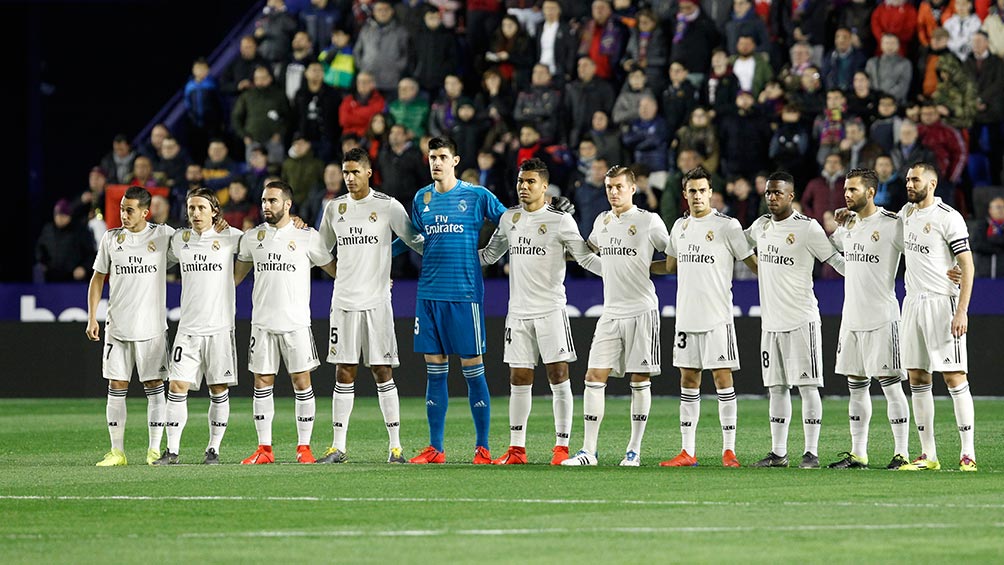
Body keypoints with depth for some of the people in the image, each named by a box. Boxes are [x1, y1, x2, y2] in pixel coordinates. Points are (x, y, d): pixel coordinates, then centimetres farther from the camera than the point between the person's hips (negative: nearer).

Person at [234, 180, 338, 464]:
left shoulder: (307, 236, 0)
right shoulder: (252, 237, 9)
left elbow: (333, 269, 8)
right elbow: (236, 275, 21)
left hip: (296, 323, -3)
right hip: (262, 322, 3)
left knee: (301, 381, -2)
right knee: (262, 383, 2)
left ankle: (304, 447, 4)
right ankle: (264, 449, 7)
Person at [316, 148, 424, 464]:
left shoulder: (388, 206, -1)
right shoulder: (334, 208, 11)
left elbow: (414, 241, 7)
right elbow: (321, 249, 24)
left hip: (377, 301, -3)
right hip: (344, 301, 3)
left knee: (383, 372, -3)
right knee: (344, 374, 3)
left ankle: (395, 446, 0)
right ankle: (338, 447, 5)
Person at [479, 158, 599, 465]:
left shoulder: (560, 220, -3)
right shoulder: (510, 218, 11)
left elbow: (585, 257, -2)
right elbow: (490, 254, 24)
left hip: (551, 310, -4)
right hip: (518, 310, 4)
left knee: (558, 376, -6)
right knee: (519, 380, 5)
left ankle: (562, 447, -2)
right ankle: (516, 449, 10)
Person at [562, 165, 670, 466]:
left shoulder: (649, 221, -4)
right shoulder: (602, 221, 11)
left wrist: (648, 267, -5)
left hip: (642, 310, -5)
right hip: (611, 312, 5)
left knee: (640, 380, 2)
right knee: (594, 377, -4)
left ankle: (634, 450, 10)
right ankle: (588, 451, -3)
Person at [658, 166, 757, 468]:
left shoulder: (728, 226, -5)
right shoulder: (680, 226, 13)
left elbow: (753, 263, -1)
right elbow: (671, 264, 26)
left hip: (717, 318, -6)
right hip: (686, 316, 6)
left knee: (722, 377, -5)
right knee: (688, 379, 7)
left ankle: (729, 450, -2)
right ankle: (688, 452, 10)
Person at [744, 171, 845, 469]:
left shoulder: (807, 228, -8)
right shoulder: (761, 226, 11)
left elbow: (837, 260, -5)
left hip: (801, 319, -6)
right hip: (771, 321, 7)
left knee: (807, 386, -5)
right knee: (776, 387, 9)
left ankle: (811, 452, -3)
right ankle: (778, 452, 13)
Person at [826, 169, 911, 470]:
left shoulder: (892, 224, -10)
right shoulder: (848, 225, 12)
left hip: (882, 318, -7)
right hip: (851, 318, 7)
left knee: (890, 385, -5)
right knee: (856, 386, 10)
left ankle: (902, 453, -2)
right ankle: (858, 454, 15)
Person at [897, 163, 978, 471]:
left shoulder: (949, 218, -10)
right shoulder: (907, 213, 13)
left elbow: (967, 266, -12)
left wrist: (962, 311, -20)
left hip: (943, 304, -8)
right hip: (913, 303, 8)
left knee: (954, 377, -9)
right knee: (918, 379, 5)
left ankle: (968, 454, -7)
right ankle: (928, 455, 10)